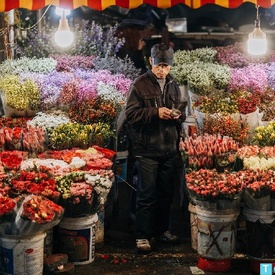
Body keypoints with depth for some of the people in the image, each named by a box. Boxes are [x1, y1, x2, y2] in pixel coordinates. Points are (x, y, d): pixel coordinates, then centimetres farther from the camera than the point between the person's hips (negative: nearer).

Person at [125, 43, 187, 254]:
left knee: (166, 194, 14)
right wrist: (156, 112, -21)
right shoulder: (140, 84, -5)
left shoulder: (173, 85, 11)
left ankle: (163, 230, 28)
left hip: (169, 149, 5)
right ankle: (143, 236, 6)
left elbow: (182, 113, 19)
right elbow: (131, 113, -11)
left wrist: (178, 115, -4)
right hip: (147, 149, -5)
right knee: (147, 194, -3)